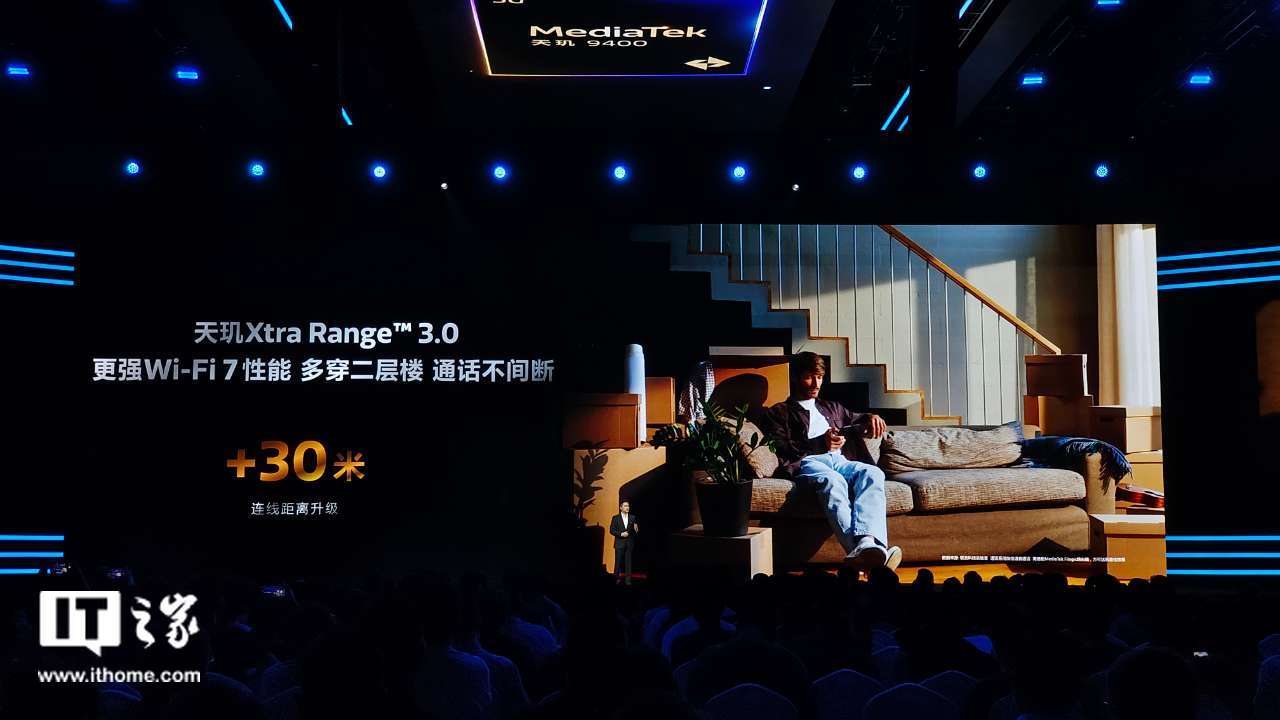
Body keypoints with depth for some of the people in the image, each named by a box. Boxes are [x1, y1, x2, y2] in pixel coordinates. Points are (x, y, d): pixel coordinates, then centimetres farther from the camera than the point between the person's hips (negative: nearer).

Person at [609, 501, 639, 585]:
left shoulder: (633, 517, 7)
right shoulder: (615, 518, 1)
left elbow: (635, 530, 8)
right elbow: (611, 530, -2)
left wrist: (636, 530, -15)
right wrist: (621, 534, -13)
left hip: (629, 543, 1)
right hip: (619, 543, -1)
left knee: (628, 562, 0)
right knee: (618, 562, 4)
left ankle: (628, 579, 2)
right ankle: (617, 578, 15)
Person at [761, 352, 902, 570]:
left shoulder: (832, 408, 38)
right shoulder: (779, 413, 21)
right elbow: (781, 452, 4)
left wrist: (872, 418, 13)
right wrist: (821, 443, -11)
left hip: (840, 461, 4)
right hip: (807, 463, -4)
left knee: (873, 473, -33)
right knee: (833, 481, -41)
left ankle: (867, 542, -59)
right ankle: (861, 551, -65)